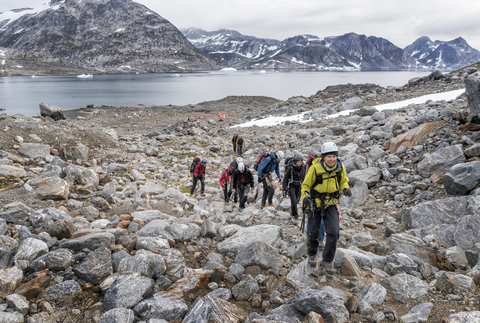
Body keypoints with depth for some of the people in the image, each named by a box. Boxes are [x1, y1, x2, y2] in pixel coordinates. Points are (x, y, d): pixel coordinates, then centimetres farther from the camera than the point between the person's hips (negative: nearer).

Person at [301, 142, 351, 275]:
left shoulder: (340, 167, -8)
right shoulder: (315, 168, -19)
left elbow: (344, 181, 11)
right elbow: (305, 185, -8)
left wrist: (346, 188, -10)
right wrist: (306, 196, -27)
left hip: (331, 204, 2)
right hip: (315, 203, -2)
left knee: (334, 232, -9)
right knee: (314, 232, 9)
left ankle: (327, 261, 6)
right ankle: (312, 255, 36)